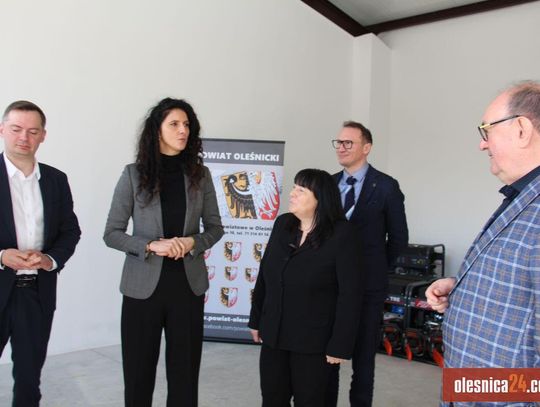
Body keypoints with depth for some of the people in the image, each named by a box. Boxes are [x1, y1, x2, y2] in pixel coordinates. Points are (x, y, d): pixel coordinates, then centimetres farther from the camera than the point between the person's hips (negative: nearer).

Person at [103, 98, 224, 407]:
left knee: (185, 369, 9)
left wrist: (193, 242, -12)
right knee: (139, 369, 9)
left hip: (188, 283, 2)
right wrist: (151, 246, -17)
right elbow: (112, 233, -3)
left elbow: (215, 227, 8)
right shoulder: (134, 174, -3)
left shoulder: (200, 174, 2)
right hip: (144, 283, -1)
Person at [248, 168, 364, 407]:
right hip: (274, 334, 5)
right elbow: (265, 275, 9)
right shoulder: (282, 224, 2)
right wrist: (256, 319, 11)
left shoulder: (341, 235, -14)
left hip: (313, 341, -5)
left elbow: (350, 293, -16)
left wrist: (340, 345, -16)